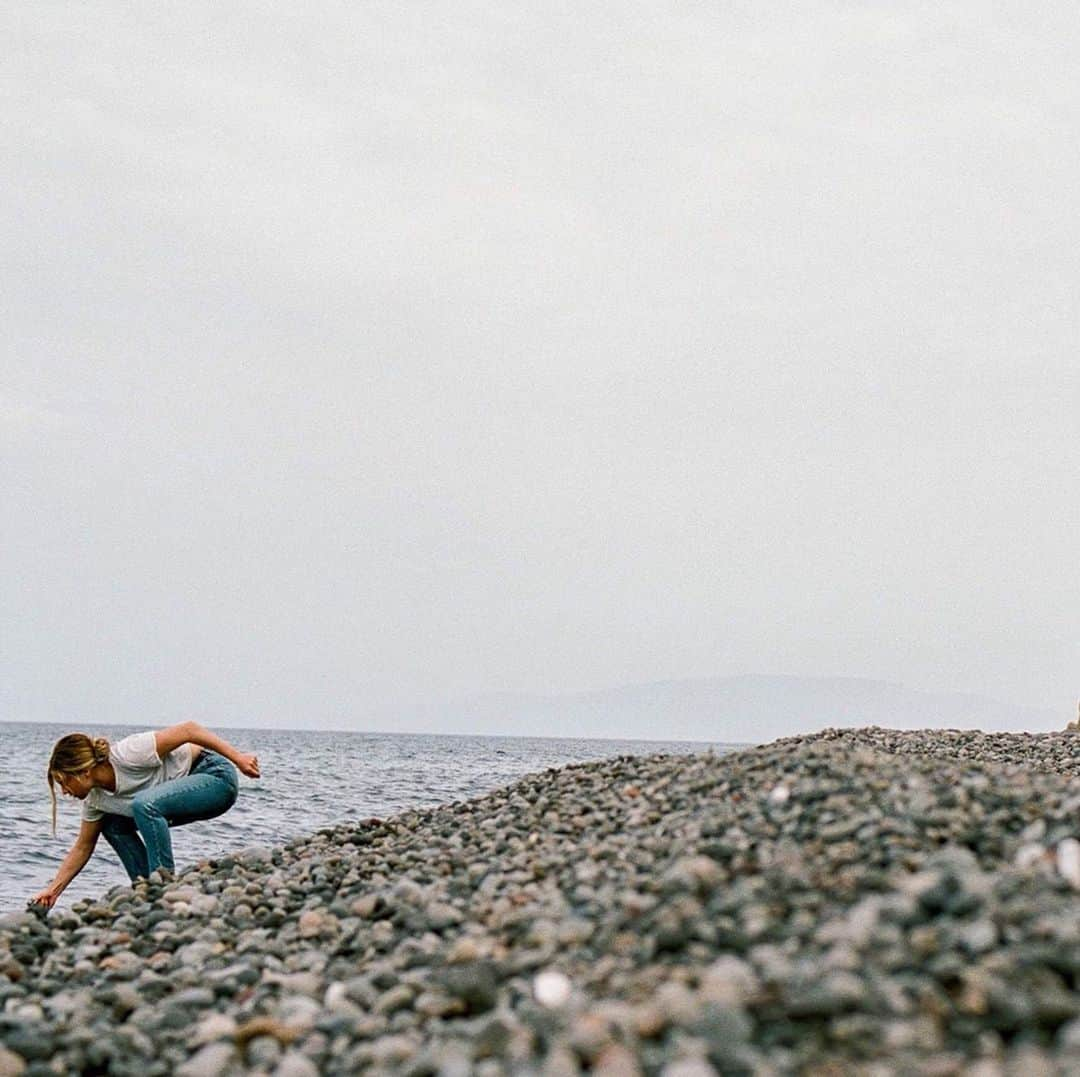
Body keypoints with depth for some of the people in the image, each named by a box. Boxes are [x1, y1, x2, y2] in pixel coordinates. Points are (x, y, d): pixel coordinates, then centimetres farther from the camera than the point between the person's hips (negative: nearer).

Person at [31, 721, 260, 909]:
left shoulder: (127, 756, -28)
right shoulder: (95, 798, -3)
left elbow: (187, 730, -25)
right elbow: (83, 848, 9)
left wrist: (237, 758, -23)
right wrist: (52, 891, 5)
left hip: (217, 776, -9)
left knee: (144, 804, -31)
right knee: (113, 826, 3)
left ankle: (164, 879, -21)